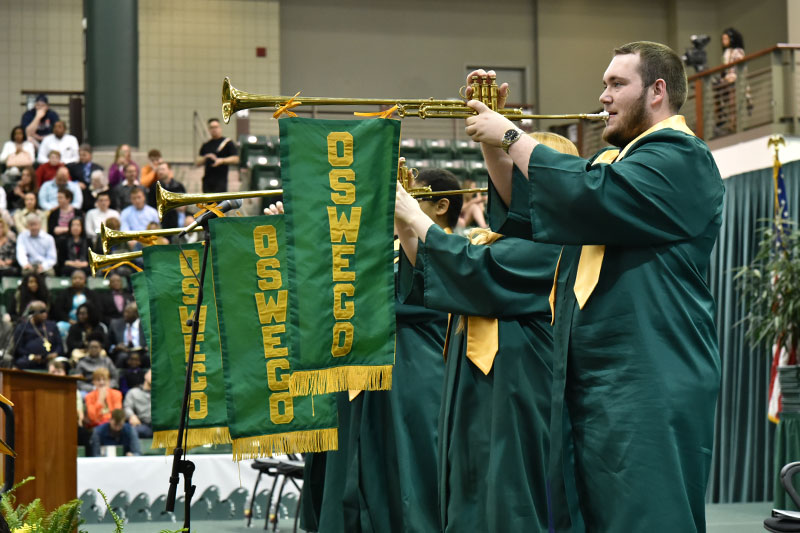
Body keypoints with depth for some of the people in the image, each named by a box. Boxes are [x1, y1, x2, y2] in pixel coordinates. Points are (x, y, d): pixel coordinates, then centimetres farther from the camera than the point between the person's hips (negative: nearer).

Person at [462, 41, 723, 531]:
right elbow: (526, 207, 23)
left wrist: (511, 136, -12)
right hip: (594, 382, 10)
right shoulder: (614, 159, 24)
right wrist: (491, 138, 10)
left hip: (649, 386, -10)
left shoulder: (680, 158, -9)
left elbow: (590, 196, -23)